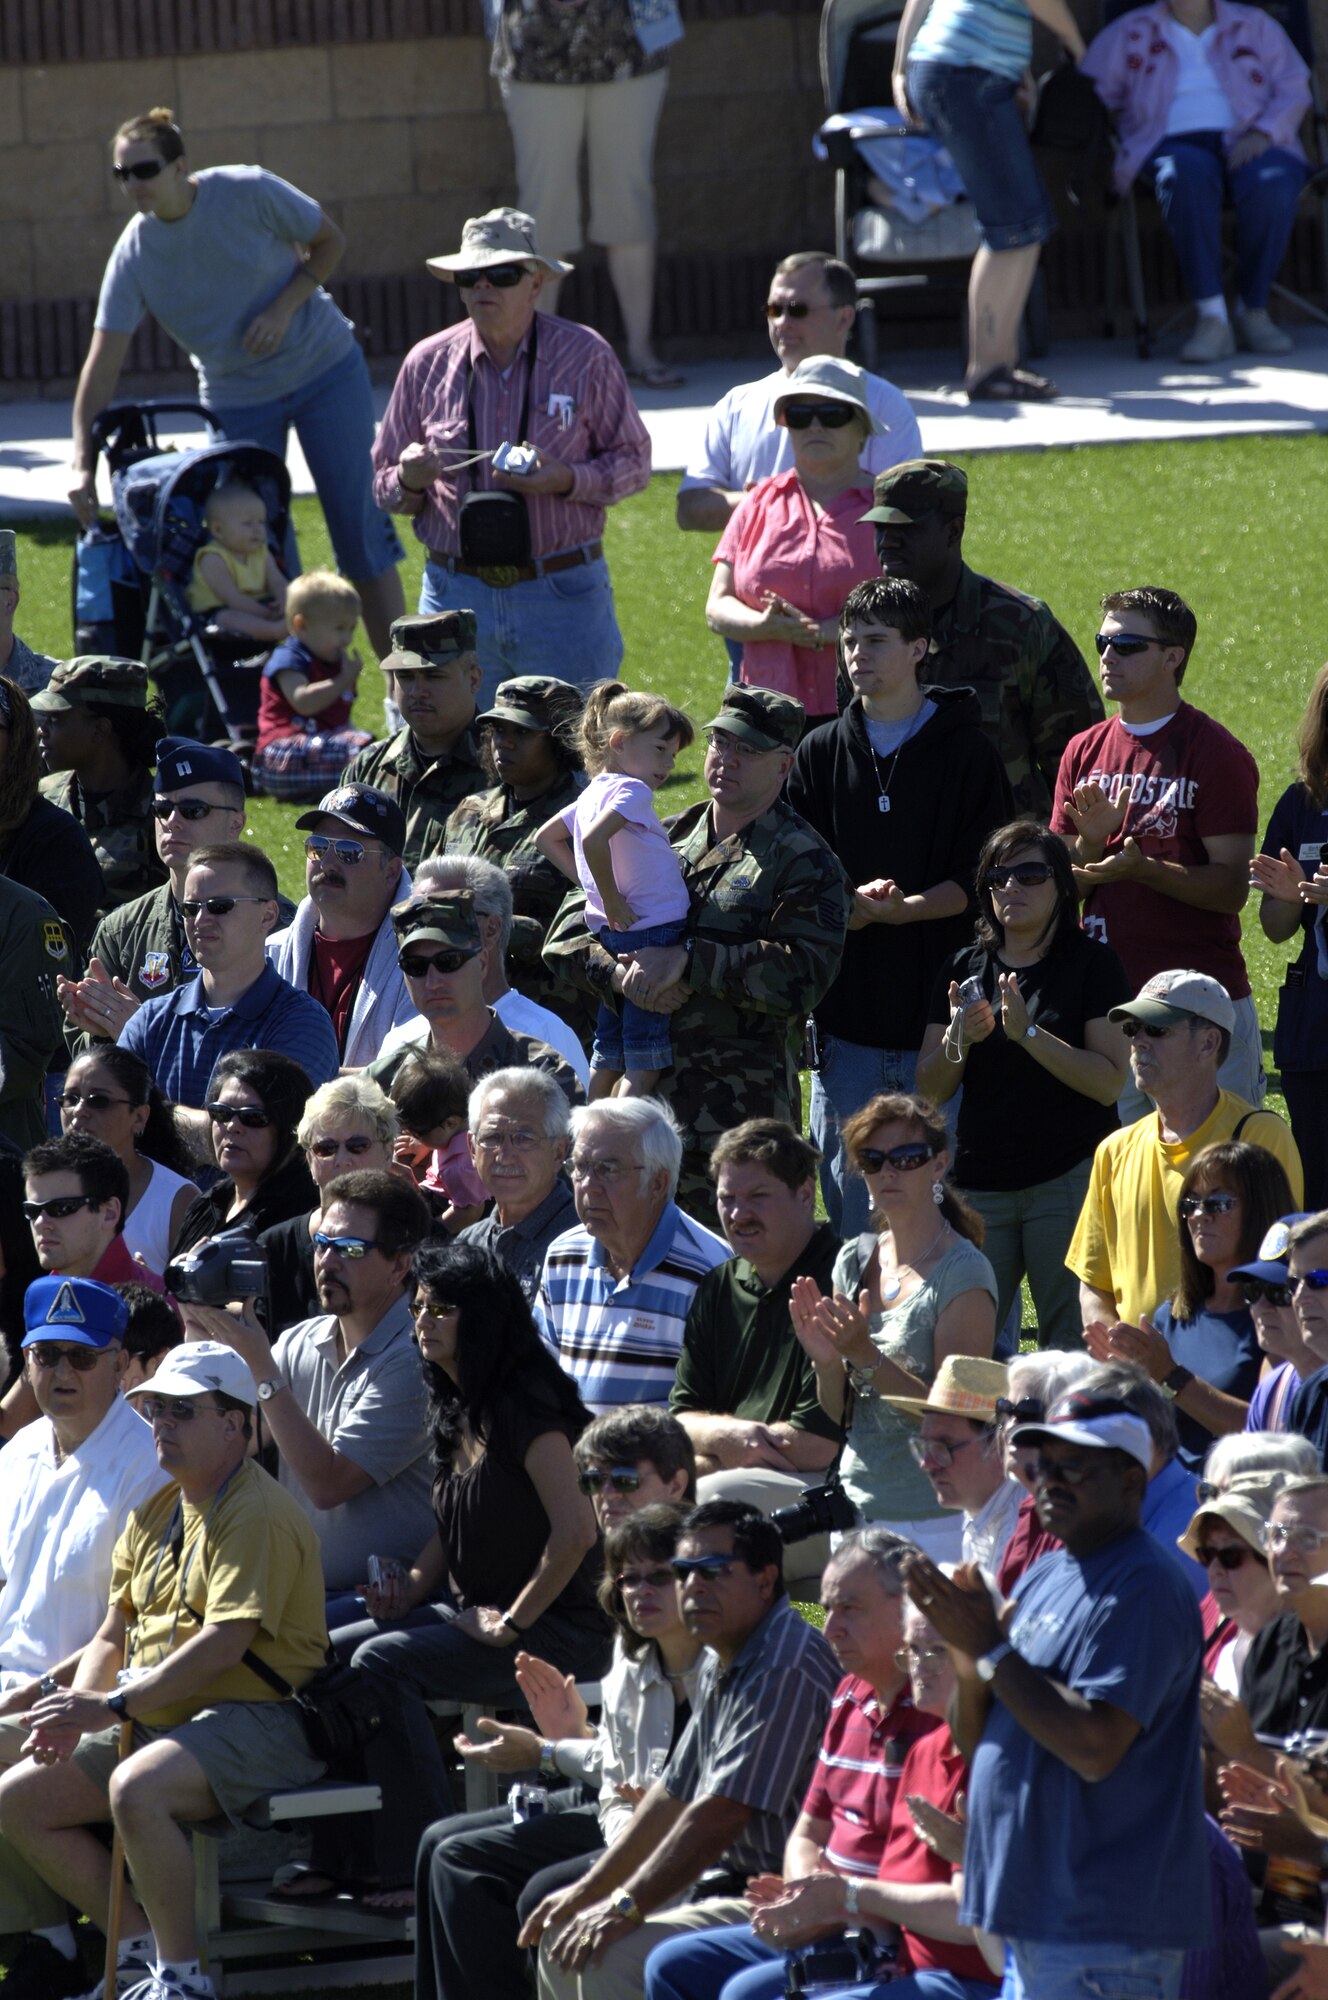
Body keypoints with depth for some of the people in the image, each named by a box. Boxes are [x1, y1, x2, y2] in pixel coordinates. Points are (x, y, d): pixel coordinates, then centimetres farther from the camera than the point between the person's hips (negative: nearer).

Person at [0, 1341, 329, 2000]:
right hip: (157, 1723, 10)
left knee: (136, 1789, -37)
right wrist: (75, 1713, -4)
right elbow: (112, 1636, 17)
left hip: (258, 1722, -10)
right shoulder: (155, 1513, 16)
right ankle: (142, 1944, 2)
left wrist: (114, 1706, -24)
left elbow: (224, 1645, -22)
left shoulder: (258, 1514, -13)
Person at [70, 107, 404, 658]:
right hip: (236, 399, 2)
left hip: (325, 369, -2)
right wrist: (84, 463, -27)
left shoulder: (249, 193, -19)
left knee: (358, 526, -1)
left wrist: (284, 307, -20)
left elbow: (329, 243, -4)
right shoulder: (133, 255, -15)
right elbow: (101, 366, -17)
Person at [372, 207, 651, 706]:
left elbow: (633, 462, 5)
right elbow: (386, 488, 12)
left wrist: (565, 480, -14)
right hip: (457, 595, 2)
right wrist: (410, 481, -12)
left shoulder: (585, 356, 0)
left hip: (563, 595, -2)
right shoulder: (427, 363, 6)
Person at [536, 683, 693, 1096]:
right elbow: (593, 840, -29)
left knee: (608, 1060, 13)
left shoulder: (592, 794, 15)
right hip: (654, 934, -9)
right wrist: (612, 901, -18)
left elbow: (546, 837, 28)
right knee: (646, 1064, -9)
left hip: (616, 939, 9)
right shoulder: (631, 790, -12)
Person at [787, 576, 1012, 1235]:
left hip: (939, 1013, -3)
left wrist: (901, 908, -20)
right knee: (847, 1196, 5)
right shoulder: (821, 754, 9)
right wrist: (852, 904, -15)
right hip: (846, 1019, 3)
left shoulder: (967, 755, 0)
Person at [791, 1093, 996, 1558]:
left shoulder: (962, 1272, -10)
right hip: (857, 1510, 6)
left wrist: (867, 1358, -25)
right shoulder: (855, 1261, 9)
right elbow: (838, 1415, 12)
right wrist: (827, 1362, -9)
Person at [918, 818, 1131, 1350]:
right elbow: (931, 1090, 11)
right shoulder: (963, 969, 12)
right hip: (979, 1181, 4)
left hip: (1068, 1180, -4)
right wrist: (958, 1037, -8)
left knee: (1071, 1345, -7)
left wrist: (1028, 1033, -18)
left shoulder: (1092, 963, -1)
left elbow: (1109, 1081, -10)